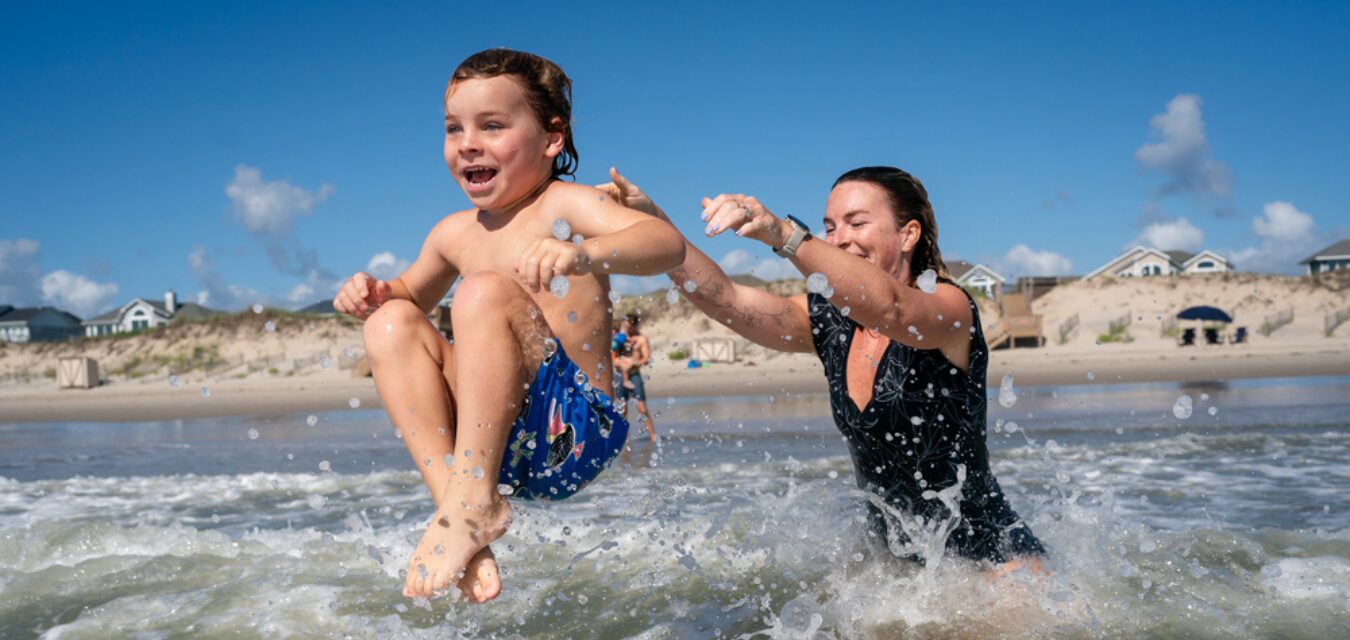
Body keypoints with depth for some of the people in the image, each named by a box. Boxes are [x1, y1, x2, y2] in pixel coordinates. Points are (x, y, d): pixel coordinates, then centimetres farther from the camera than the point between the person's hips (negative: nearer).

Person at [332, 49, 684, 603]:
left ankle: (473, 502, -26)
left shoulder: (563, 204, -6)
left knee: (483, 291, -24)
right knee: (392, 324, -7)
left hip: (576, 429, -7)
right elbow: (412, 294, 33)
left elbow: (668, 244, -24)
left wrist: (584, 253, -44)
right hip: (498, 440, 7)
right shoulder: (455, 233, 13)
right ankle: (456, 503, -20)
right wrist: (377, 295, 8)